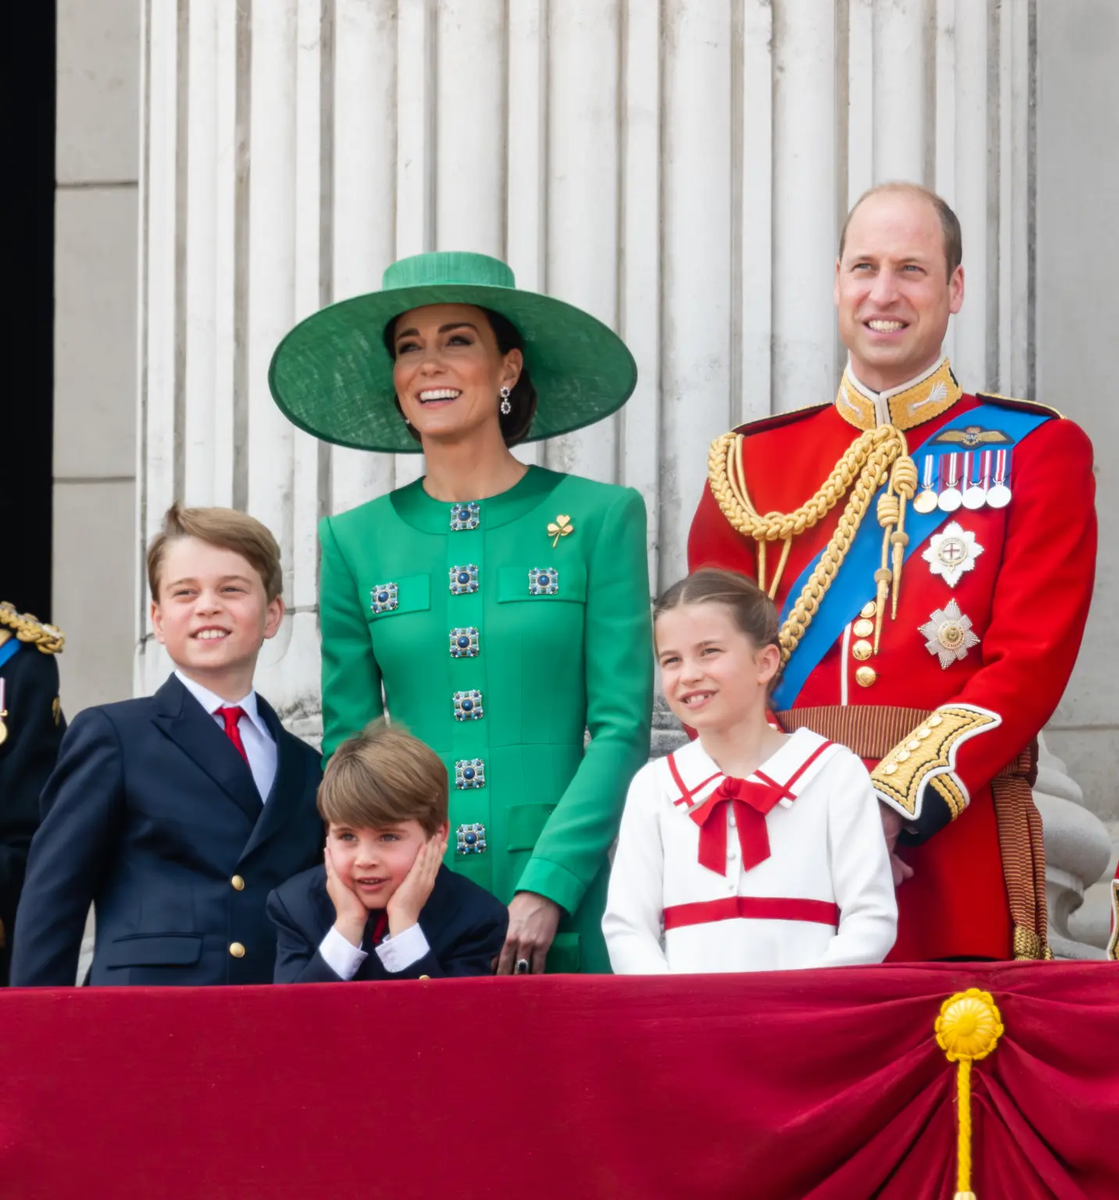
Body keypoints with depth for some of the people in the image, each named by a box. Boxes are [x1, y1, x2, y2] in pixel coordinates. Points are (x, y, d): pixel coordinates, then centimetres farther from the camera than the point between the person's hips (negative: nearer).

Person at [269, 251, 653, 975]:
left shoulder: (599, 518, 2)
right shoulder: (355, 542, 9)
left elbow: (622, 730, -3)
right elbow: (346, 747, 9)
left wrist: (546, 888, -14)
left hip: (564, 914, -2)